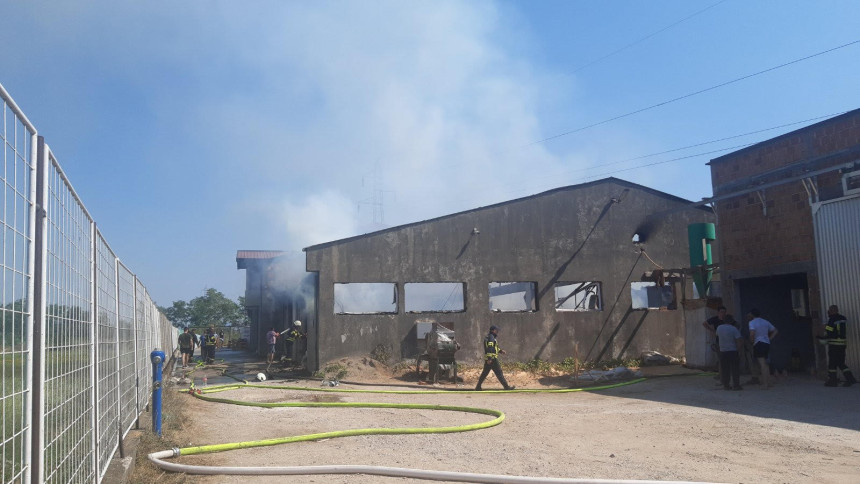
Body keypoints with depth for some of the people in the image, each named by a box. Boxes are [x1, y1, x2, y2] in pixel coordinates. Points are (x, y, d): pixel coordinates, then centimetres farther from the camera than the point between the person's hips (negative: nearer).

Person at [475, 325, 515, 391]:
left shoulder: (489, 337, 21)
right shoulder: (491, 337, -11)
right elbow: (489, 348, -21)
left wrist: (500, 351, 20)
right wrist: (489, 358, -27)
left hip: (488, 359, 10)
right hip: (492, 358, -10)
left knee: (484, 373, 11)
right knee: (499, 372, -6)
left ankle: (478, 387, 12)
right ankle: (506, 386, -4)